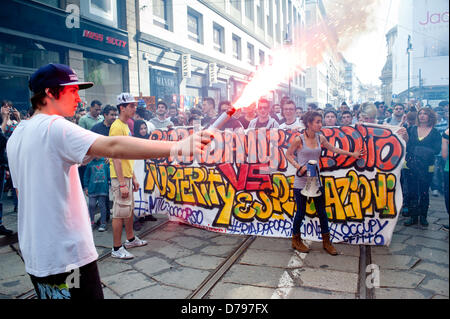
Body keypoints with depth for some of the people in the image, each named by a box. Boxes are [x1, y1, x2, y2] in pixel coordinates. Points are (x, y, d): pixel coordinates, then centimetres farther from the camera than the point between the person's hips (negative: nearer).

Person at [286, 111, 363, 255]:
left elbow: (334, 149, 18)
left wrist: (352, 154, 19)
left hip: (316, 181, 5)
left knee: (322, 212, 10)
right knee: (301, 212, 5)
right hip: (301, 182, -5)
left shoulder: (320, 138, 4)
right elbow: (288, 154, -3)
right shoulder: (299, 139, -12)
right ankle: (296, 240, 25)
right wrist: (298, 166, -17)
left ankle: (326, 242, 24)